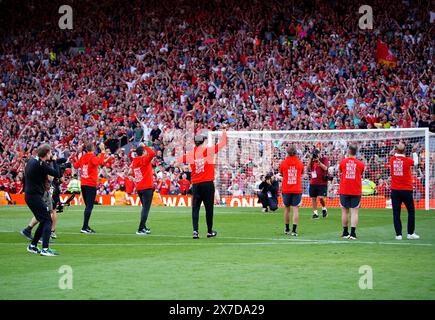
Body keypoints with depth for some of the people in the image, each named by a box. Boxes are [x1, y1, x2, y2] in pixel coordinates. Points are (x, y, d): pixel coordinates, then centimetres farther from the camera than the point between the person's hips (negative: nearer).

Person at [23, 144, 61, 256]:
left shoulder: (32, 160, 9)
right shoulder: (41, 165, -19)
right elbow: (57, 174, -17)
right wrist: (53, 161, -5)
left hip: (29, 195, 10)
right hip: (35, 196, -10)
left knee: (44, 221, 17)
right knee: (47, 221, -8)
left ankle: (32, 246, 23)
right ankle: (45, 249, -16)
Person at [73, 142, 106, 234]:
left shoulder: (83, 157, 7)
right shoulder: (92, 157, -12)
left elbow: (75, 166, 20)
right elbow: (100, 162, -32)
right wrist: (102, 151, -29)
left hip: (83, 184, 7)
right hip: (91, 184, -7)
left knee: (88, 206, 17)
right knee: (89, 206, -7)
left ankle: (86, 226, 20)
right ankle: (84, 228, -13)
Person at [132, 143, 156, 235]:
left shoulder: (134, 162, 9)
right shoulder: (144, 160, -11)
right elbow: (152, 153, -25)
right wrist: (145, 146, -10)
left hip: (139, 188, 7)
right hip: (147, 187, -7)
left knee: (144, 208, 21)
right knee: (146, 208, -6)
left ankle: (143, 227, 26)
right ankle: (141, 229, -12)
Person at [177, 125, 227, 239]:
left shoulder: (191, 154, 2)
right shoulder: (209, 150, -4)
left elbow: (179, 160, 13)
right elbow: (223, 143, 0)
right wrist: (224, 130, 12)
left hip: (196, 184, 2)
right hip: (208, 183, -2)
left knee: (195, 208, 3)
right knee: (209, 208, 6)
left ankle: (195, 230, -11)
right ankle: (210, 231, 14)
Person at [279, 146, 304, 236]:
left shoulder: (283, 163, -3)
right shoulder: (300, 163, -1)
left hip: (286, 189, 1)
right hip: (297, 190, -1)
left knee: (287, 209, 14)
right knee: (295, 209, -4)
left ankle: (287, 229, 23)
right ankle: (294, 230, -13)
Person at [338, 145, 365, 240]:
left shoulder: (343, 162, -1)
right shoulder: (360, 164, -1)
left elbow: (339, 172, 17)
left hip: (344, 190, 0)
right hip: (356, 191, 0)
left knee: (344, 211, 9)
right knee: (354, 212, -2)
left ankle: (345, 233, 14)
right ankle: (353, 233, -10)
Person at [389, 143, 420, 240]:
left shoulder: (392, 159, -2)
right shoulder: (407, 160, -9)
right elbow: (416, 162, 11)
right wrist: (414, 152, 24)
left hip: (395, 190, 2)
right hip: (406, 190, -2)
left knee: (396, 213, 3)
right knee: (411, 211, 10)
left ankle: (398, 234, -1)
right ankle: (410, 233, 6)